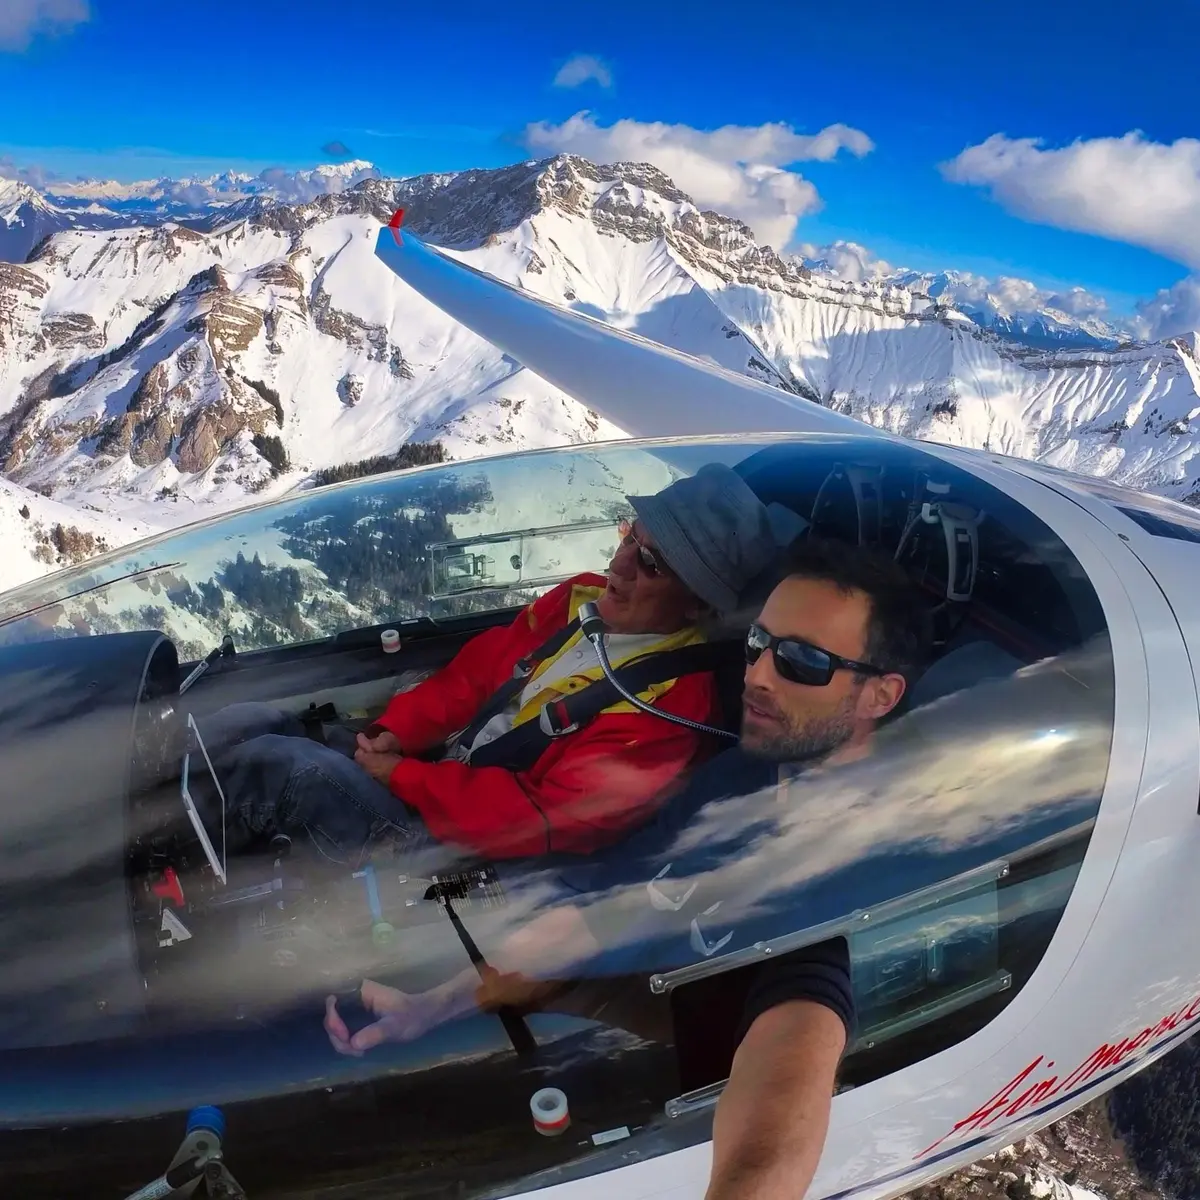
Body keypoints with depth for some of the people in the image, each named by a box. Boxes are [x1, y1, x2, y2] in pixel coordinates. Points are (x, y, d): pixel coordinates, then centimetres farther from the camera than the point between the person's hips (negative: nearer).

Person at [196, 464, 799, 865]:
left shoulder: (669, 707, -23)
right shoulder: (582, 598, 2)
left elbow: (545, 822, -25)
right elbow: (475, 671, 9)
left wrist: (402, 777, -20)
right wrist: (396, 731, -5)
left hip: (451, 845, -8)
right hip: (437, 765, 8)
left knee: (278, 764, -22)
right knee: (244, 725, -2)